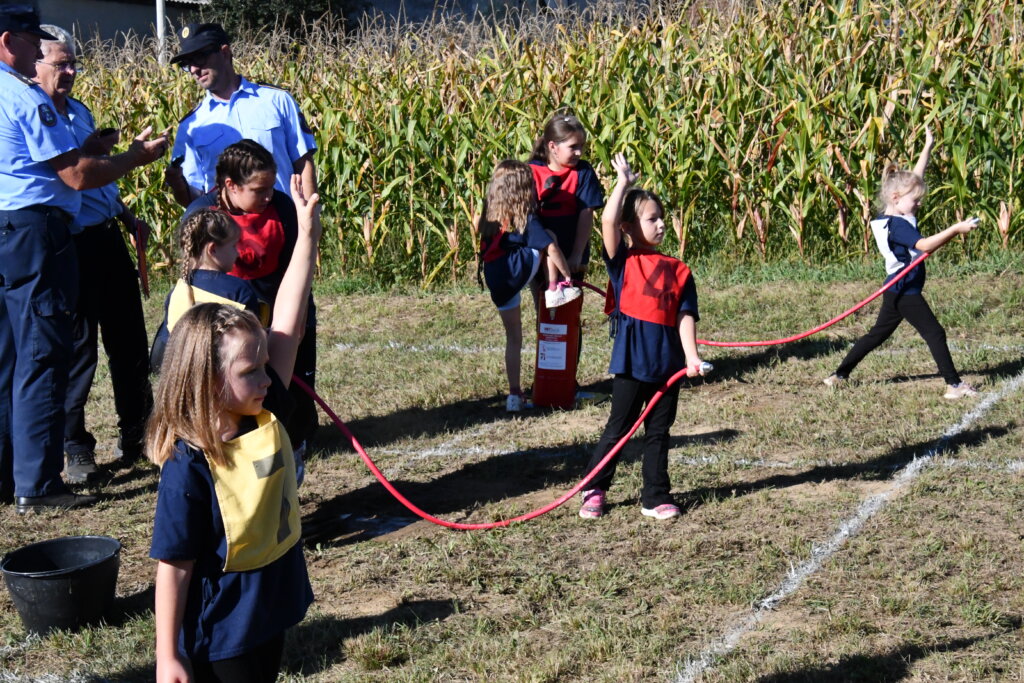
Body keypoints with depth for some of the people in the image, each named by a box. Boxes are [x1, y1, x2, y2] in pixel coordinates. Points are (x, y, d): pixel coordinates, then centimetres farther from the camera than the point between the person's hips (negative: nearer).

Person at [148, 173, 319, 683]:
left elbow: (286, 325, -4)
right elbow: (174, 566, -19)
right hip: (218, 636, -7)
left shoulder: (265, 417, -5)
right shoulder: (188, 467, -24)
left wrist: (307, 235, -5)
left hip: (271, 613, 8)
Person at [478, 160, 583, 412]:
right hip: (517, 271, -6)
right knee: (550, 238, 10)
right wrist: (568, 276, 6)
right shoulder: (526, 219, -2)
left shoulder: (490, 218, 16)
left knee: (513, 337, 17)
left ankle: (514, 393, 18)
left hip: (495, 282, 6)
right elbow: (552, 249, -4)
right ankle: (555, 291, 5)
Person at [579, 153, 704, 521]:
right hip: (632, 362, -3)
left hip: (668, 363, 3)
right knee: (618, 429, 5)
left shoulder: (678, 270, 7)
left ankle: (655, 498, 21)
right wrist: (624, 182, -8)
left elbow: (685, 315, 2)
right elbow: (608, 220, -16)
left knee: (659, 433, 12)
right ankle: (594, 491, 19)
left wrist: (691, 355, -11)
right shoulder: (623, 261, -1)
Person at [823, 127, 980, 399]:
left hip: (897, 291, 10)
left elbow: (915, 178, 16)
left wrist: (928, 149, 18)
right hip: (905, 291, -10)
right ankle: (954, 385, -4)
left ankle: (839, 375, 18)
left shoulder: (899, 217, 7)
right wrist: (956, 229, -32)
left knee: (878, 334, 16)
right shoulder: (896, 225, -20)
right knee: (935, 334, -6)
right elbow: (925, 245, -32)